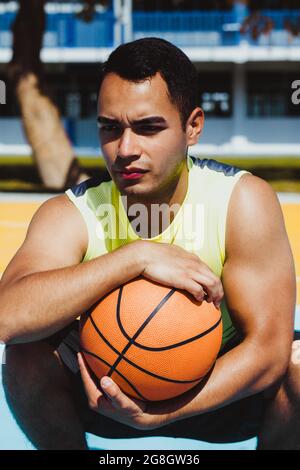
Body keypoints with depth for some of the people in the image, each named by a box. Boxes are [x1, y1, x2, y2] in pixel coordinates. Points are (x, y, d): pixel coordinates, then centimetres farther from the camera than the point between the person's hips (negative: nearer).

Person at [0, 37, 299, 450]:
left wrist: (155, 415, -37)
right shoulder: (70, 215, -20)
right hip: (114, 385, 0)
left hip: (222, 392, 0)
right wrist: (136, 257, -45)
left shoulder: (243, 201, -22)